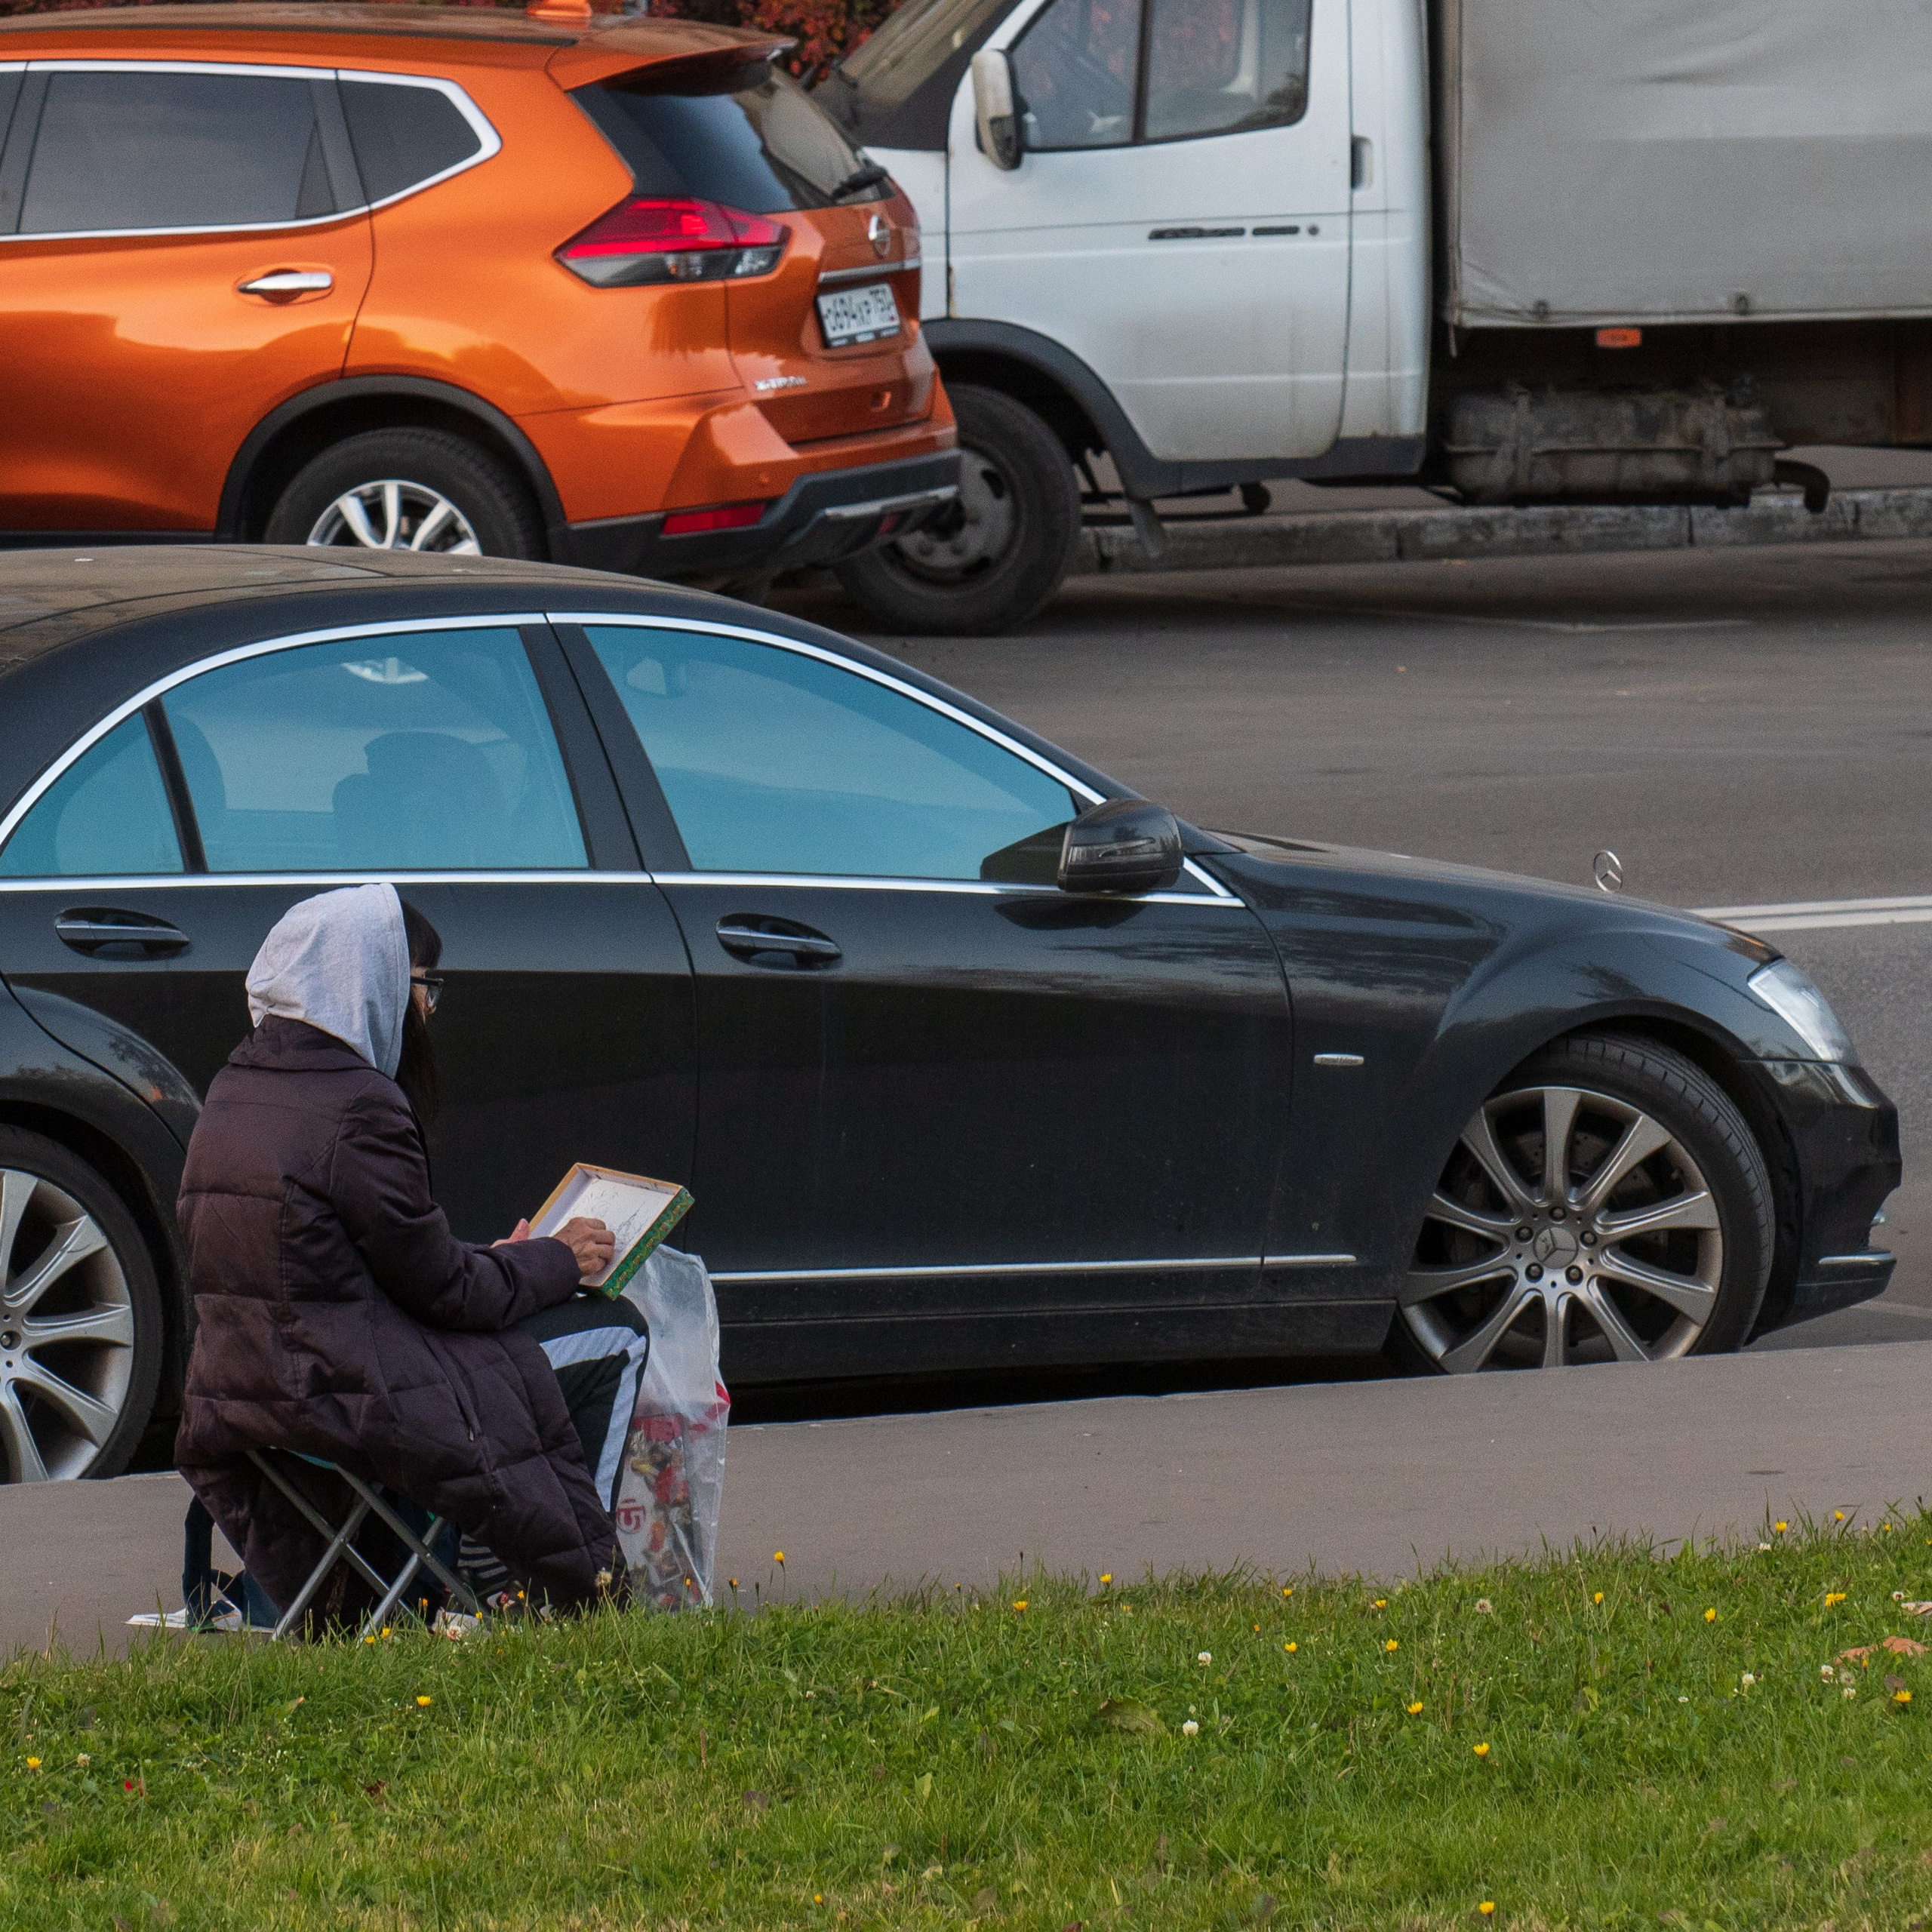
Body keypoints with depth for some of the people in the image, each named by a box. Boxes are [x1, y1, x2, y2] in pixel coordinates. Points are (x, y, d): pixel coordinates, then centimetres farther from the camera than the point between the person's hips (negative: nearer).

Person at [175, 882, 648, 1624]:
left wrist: (505, 1262, 18)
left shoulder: (234, 1089, 9)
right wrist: (556, 1262, 5)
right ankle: (576, 1588, 13)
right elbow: (440, 1290, -12)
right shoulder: (359, 1106, -18)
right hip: (352, 1392, -9)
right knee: (613, 1337, 5)